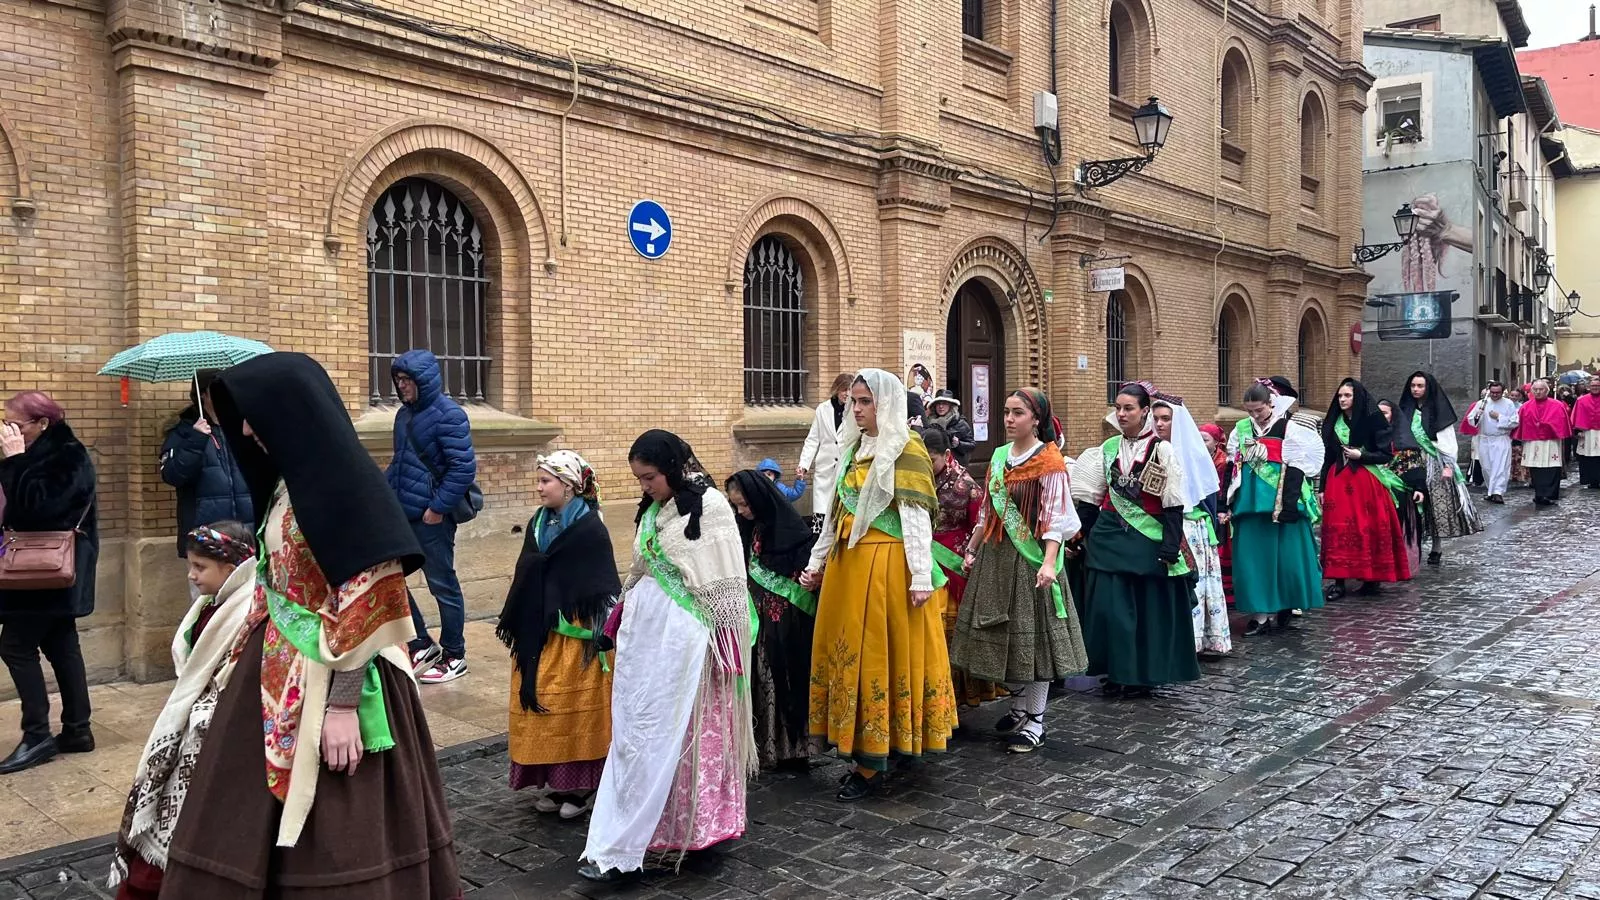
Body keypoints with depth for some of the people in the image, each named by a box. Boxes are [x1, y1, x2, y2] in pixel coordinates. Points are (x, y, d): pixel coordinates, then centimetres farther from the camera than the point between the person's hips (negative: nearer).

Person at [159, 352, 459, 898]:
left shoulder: (344, 485, -20)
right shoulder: (291, 482, 9)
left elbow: (364, 604, -22)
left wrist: (342, 705, -22)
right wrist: (251, 656, 20)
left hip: (328, 677, -9)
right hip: (280, 672, 9)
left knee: (334, 836, 4)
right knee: (259, 816, 19)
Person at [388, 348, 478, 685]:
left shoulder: (448, 414, -14)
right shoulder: (405, 413, 11)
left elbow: (464, 468, -19)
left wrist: (439, 507, -19)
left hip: (432, 517, -8)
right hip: (401, 513, 8)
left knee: (443, 586, 3)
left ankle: (454, 657, 18)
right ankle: (421, 644, 23)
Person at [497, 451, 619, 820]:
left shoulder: (590, 529, -12)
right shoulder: (538, 523, 8)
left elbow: (603, 587, -11)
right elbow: (525, 578, 15)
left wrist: (600, 633, -13)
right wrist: (516, 625, 15)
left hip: (573, 636, -7)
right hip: (538, 634, 7)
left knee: (575, 709, 0)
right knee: (539, 703, 10)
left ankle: (580, 785, 12)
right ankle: (551, 779, 22)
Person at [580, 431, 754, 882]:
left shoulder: (710, 506, -9)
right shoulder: (651, 510, 13)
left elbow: (728, 582, -9)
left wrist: (726, 646, -11)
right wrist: (622, 620, 19)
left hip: (683, 633, -8)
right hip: (644, 627, 8)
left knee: (667, 736, -3)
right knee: (634, 732, 6)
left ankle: (619, 850, 3)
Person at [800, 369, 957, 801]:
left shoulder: (905, 447, -7)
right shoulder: (852, 447, 14)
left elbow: (916, 514, -12)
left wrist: (921, 576, -17)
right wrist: (817, 562, 17)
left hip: (887, 566, -7)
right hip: (847, 563, 7)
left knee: (881, 652, 0)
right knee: (849, 652, 10)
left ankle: (873, 760, 8)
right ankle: (859, 747, 22)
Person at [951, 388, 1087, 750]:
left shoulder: (1049, 462, -9)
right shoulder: (999, 456, 10)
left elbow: (1054, 517, -15)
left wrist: (1049, 562, -26)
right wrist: (972, 549, 16)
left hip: (1031, 557, -6)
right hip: (996, 555, 7)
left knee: (1032, 635, -2)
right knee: (1004, 633, 12)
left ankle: (1036, 721, 8)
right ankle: (1020, 707, 27)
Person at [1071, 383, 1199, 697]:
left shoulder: (1161, 450, -5)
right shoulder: (1109, 448, 8)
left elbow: (1174, 505, -7)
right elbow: (1091, 496, 12)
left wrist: (1170, 548, -12)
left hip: (1147, 539, -3)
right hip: (1109, 537, 4)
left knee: (1150, 609, 4)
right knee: (1110, 607, 2)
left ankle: (1145, 675, 17)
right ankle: (1117, 672, 15)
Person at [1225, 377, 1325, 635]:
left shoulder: (1289, 428, -5)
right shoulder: (1241, 429, 9)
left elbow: (1296, 468, -9)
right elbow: (1233, 468, 12)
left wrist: (1289, 505, -16)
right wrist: (1230, 503, 9)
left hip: (1280, 503, -4)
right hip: (1250, 503, 4)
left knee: (1285, 555, 3)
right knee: (1251, 557, 2)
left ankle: (1286, 603, 22)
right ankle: (1260, 613, 6)